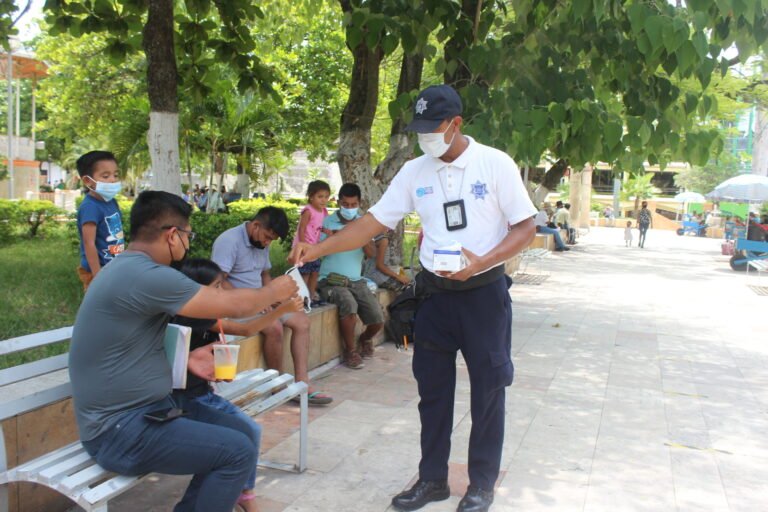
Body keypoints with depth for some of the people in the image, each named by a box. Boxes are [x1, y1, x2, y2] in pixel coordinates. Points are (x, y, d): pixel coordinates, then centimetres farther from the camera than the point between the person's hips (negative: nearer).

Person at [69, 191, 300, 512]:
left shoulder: (129, 268, 10)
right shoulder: (147, 275, -23)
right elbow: (233, 305, -17)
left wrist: (184, 359, 5)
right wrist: (273, 292, 2)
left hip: (148, 406, 10)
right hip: (121, 429, -10)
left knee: (242, 434, 5)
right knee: (238, 451, -16)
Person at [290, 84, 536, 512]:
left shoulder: (496, 164, -8)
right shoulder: (414, 172, 2)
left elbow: (526, 228, -7)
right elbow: (374, 222, 0)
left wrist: (482, 261, -22)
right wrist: (319, 249, -11)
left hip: (484, 292, -3)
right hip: (435, 294, 4)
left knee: (488, 389, 7)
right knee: (432, 390, 11)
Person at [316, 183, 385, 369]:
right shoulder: (328, 222, 2)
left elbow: (371, 254, -2)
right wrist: (333, 237, -23)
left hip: (356, 281, 4)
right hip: (331, 281, -4)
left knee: (378, 319, -10)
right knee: (349, 305, -35)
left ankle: (365, 339, 28)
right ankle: (350, 351, -11)